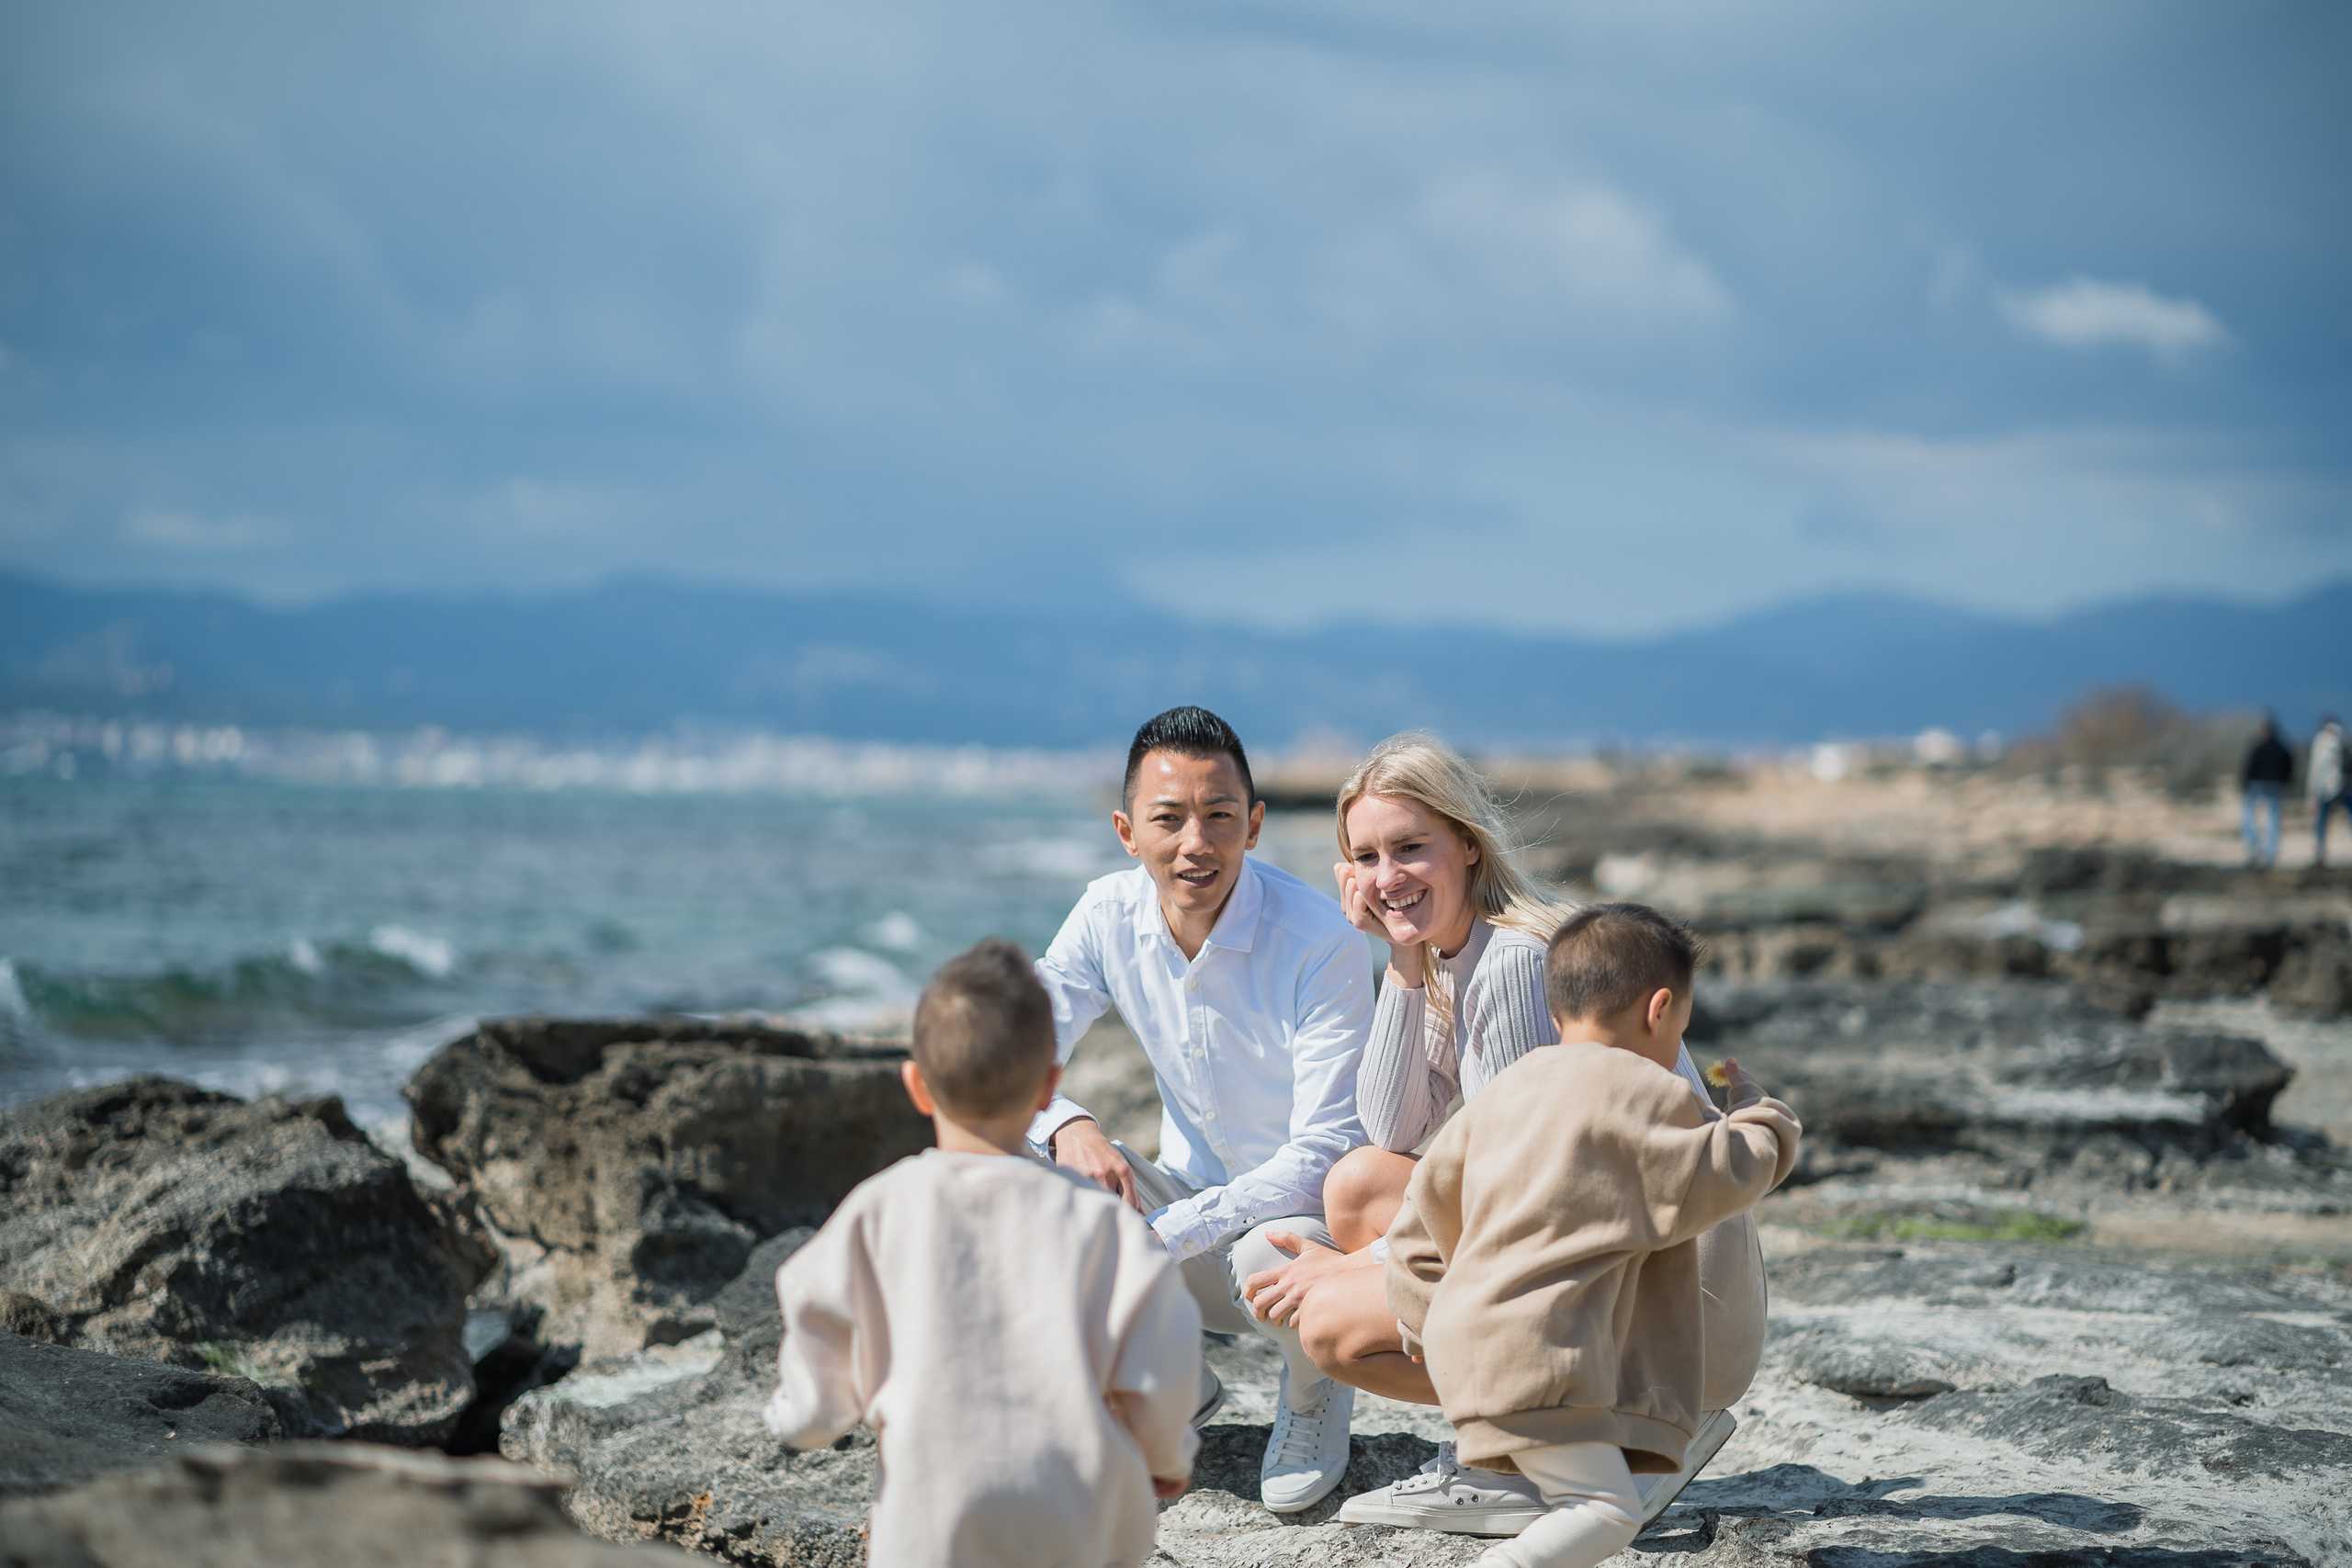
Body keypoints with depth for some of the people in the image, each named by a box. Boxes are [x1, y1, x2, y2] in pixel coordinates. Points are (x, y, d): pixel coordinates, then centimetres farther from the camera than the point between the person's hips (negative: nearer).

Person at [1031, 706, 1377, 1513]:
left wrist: (1164, 1234, -34)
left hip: (1312, 1213, -5)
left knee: (1273, 1256, -40)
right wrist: (1068, 1126, -32)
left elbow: (1326, 1154, -26)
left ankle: (1315, 1393, 0)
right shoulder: (1110, 917, -9)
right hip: (1192, 1196, 5)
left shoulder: (1324, 944, -24)